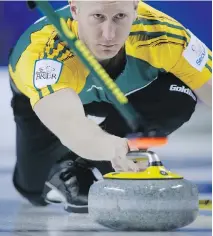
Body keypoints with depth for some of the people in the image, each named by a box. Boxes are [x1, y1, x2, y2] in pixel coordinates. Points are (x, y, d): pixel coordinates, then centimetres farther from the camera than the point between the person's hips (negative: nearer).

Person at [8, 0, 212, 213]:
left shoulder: (161, 33, -37)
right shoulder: (42, 51, -44)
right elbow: (69, 124, -61)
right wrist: (112, 147, -82)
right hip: (49, 101, -1)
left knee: (179, 96, -27)